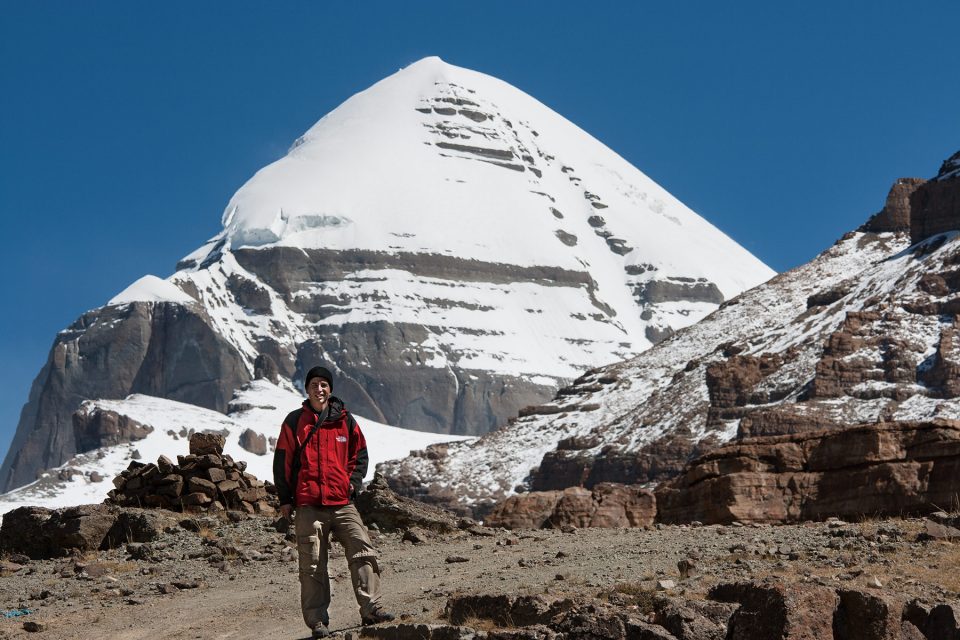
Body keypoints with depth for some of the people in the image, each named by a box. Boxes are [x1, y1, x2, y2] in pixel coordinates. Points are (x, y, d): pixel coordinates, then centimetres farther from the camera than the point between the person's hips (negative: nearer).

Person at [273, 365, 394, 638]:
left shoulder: (345, 420, 8)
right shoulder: (295, 421, 3)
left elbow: (360, 453, 19)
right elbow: (282, 461, 5)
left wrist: (354, 482, 5)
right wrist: (285, 499, 3)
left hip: (342, 503, 2)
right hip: (308, 506, -2)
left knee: (364, 552, -9)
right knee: (312, 565, 0)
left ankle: (371, 609, -6)